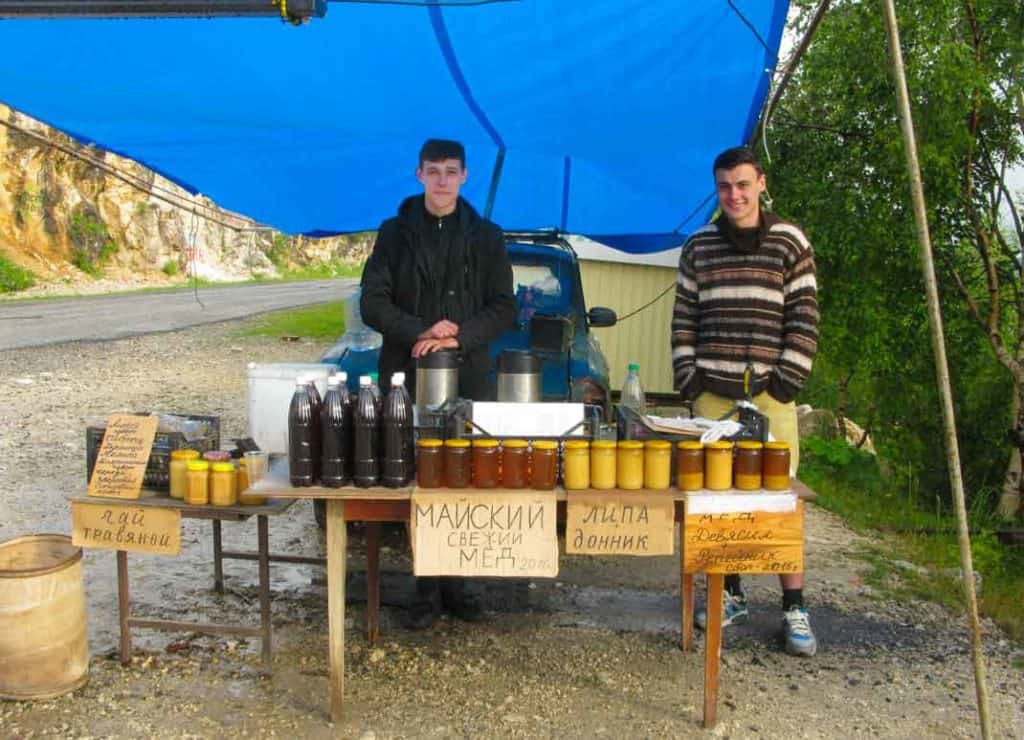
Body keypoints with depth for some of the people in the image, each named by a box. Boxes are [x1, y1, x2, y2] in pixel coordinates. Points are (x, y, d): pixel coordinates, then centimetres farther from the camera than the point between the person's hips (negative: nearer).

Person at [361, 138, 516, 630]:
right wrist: (421, 332, -15)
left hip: (469, 377, 1)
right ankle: (428, 588, 11)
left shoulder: (486, 237, 10)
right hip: (408, 376, 0)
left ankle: (456, 584, 14)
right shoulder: (395, 233, 8)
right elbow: (373, 304, 1)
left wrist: (458, 336, -13)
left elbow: (503, 308, 4)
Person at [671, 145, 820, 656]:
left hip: (769, 392, -3)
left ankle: (794, 608, 9)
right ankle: (731, 594, 23)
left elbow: (804, 318, 0)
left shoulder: (790, 242, 2)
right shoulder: (699, 246, 10)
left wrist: (788, 379, -7)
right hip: (711, 392, 3)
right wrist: (687, 375, 2)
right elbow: (683, 317, 10)